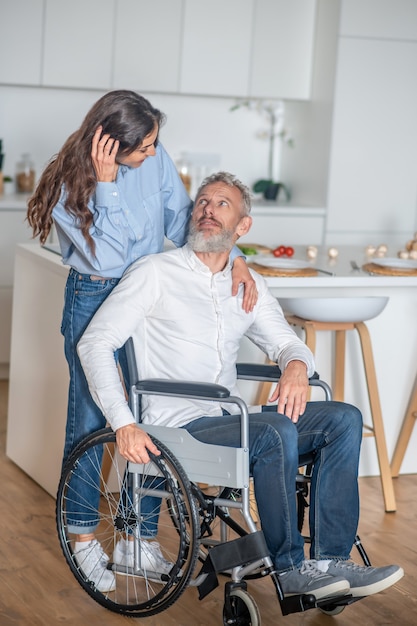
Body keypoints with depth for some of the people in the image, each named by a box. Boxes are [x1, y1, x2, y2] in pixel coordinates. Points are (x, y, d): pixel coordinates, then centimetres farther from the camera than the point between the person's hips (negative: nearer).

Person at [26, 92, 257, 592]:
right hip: (93, 300, -4)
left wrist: (233, 258, -14)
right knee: (89, 420, 3)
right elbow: (109, 256, -25)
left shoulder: (155, 157, -7)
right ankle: (84, 538, 19)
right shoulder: (69, 186, -19)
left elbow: (182, 220, -1)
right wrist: (105, 182, -30)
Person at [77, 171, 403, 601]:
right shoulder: (156, 272, -2)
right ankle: (290, 569, -18)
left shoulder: (251, 287, 17)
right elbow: (94, 343, -8)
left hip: (231, 420, 7)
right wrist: (123, 424, -20)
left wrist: (296, 366, -7)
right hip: (177, 428, -6)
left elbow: (286, 341, 21)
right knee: (275, 432, -31)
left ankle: (330, 562, -18)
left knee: (343, 419, -12)